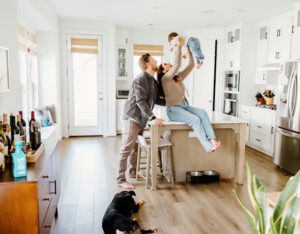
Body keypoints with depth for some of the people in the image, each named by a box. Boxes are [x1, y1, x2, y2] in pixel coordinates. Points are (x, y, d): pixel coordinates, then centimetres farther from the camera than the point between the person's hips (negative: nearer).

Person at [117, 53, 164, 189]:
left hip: (142, 119, 9)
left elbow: (157, 100, 22)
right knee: (126, 148, -6)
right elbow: (140, 101, -24)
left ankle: (133, 172, 31)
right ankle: (121, 179, -1)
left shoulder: (154, 82, 13)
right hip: (132, 117, -9)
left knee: (136, 147, 17)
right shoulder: (140, 80, -16)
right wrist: (153, 118, -30)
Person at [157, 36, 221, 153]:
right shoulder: (165, 79, -3)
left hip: (185, 106, 7)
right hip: (173, 109, -7)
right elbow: (176, 65, -18)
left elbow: (191, 65, 15)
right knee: (195, 119, -29)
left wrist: (189, 49, 10)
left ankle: (212, 140, -33)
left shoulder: (179, 77, 19)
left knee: (202, 113, -22)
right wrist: (179, 46, -15)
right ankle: (208, 147, -31)